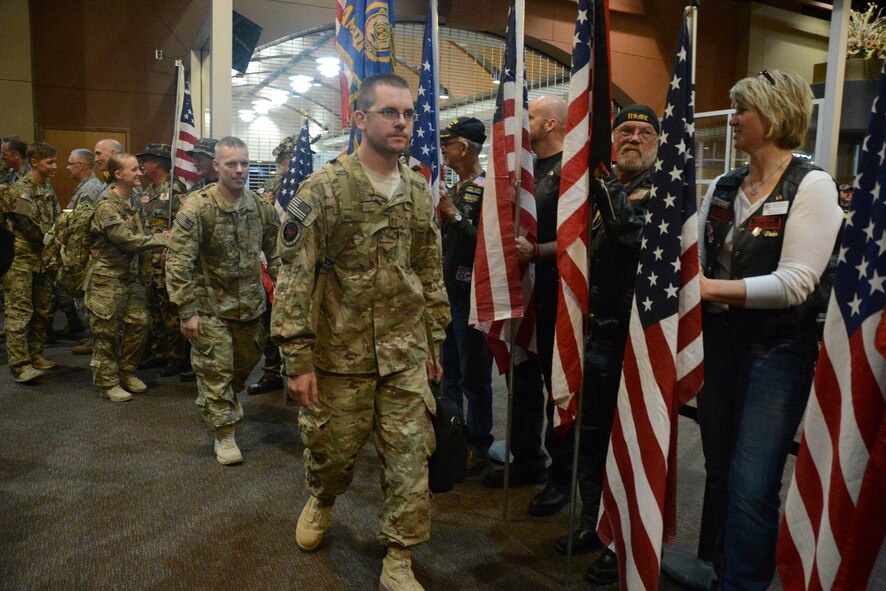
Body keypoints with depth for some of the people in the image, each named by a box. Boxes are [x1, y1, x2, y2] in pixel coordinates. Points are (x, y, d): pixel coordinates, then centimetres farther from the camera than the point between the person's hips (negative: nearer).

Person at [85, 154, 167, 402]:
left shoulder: (131, 202, 10)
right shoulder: (106, 207, -17)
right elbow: (127, 240, -23)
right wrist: (163, 238, -19)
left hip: (130, 275, 8)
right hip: (107, 278, -8)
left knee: (138, 323, 8)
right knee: (107, 331, 2)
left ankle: (126, 373, 24)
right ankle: (108, 382, 14)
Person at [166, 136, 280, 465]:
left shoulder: (261, 207, -1)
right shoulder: (196, 209, -16)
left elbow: (275, 253, 9)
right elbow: (178, 263, -16)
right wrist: (188, 311, -18)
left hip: (250, 304, 5)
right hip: (211, 306, -5)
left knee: (246, 361, 21)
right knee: (215, 371, 1)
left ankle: (231, 397, 51)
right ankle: (223, 435, 16)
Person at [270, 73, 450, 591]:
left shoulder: (420, 192, 7)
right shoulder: (325, 188, -8)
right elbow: (295, 276, -10)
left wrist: (434, 343, 13)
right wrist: (298, 359, -13)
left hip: (406, 355, 4)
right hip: (341, 353, -3)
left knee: (410, 458, 5)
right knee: (333, 450, 13)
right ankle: (322, 500, 49)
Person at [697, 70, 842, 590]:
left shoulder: (812, 186, -8)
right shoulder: (722, 188, 11)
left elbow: (796, 283, -18)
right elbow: (696, 259, 9)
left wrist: (711, 288, -24)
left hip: (778, 348, -6)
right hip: (719, 340, 6)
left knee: (752, 486, -7)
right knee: (718, 473, 16)